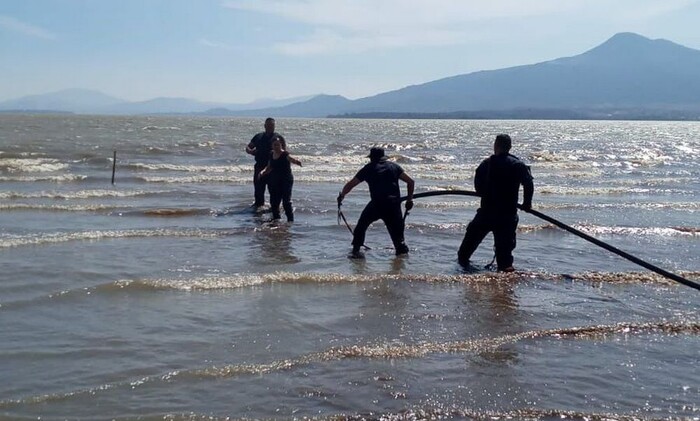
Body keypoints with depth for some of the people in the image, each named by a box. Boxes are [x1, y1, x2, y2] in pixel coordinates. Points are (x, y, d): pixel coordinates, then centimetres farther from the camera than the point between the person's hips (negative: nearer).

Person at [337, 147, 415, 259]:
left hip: (377, 204, -2)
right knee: (396, 230, 15)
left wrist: (341, 195, 28)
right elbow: (410, 181, 10)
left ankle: (356, 250, 14)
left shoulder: (369, 168, 10)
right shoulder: (394, 166, 16)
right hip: (394, 204, 2)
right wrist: (409, 199, 18)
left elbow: (350, 184, 13)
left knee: (361, 226, 16)